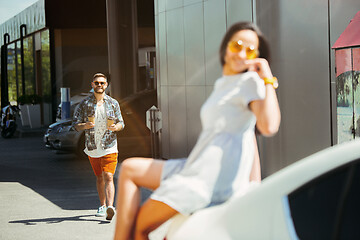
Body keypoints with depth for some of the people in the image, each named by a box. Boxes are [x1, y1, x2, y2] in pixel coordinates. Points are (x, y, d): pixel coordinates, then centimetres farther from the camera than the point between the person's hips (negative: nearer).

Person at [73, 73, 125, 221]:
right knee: (99, 178, 13)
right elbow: (76, 124, 0)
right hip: (92, 147, 2)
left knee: (108, 177, -15)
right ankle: (102, 206, 28)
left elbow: (121, 124, 8)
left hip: (109, 147, -2)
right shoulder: (84, 104, 1)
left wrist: (116, 127, -16)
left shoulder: (113, 103, 3)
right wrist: (85, 126, -22)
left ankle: (110, 207, -26)